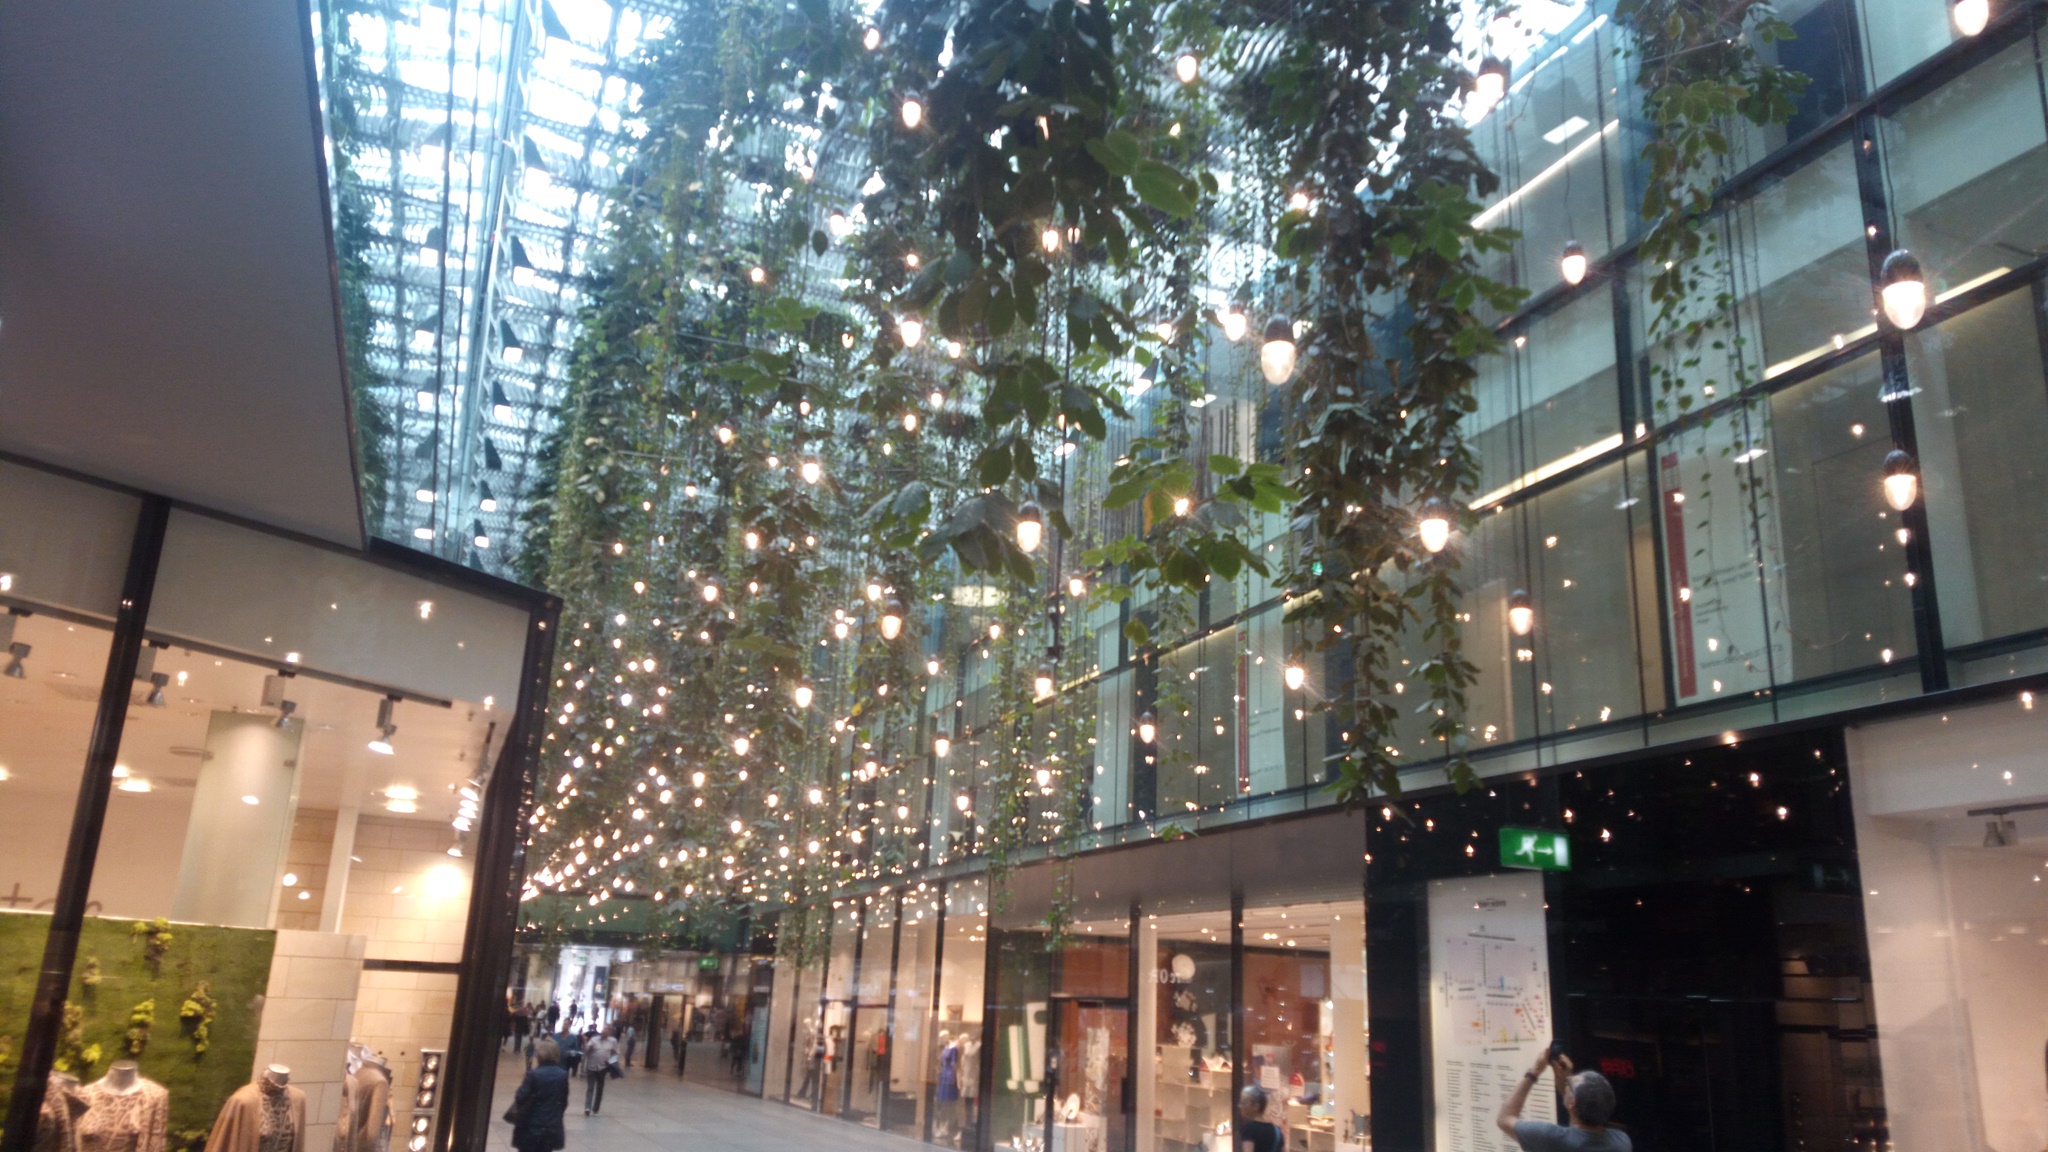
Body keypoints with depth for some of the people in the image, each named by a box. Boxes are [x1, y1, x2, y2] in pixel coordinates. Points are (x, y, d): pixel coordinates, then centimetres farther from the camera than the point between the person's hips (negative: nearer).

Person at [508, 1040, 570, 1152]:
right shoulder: (563, 1075, 1)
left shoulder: (533, 1074, -14)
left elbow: (520, 1098, -14)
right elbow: (564, 1102, 7)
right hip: (552, 1127, 4)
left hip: (531, 1126, -4)